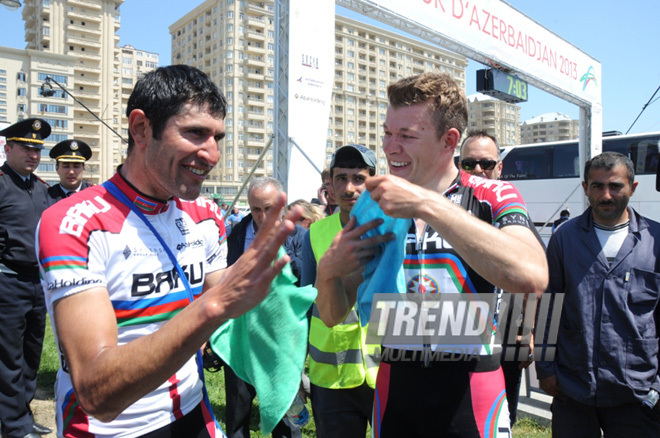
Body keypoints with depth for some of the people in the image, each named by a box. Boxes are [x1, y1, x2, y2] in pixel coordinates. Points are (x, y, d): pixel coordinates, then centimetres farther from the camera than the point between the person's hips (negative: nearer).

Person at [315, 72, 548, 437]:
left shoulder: (493, 197, -6)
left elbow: (532, 278, -28)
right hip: (394, 384, 3)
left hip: (469, 390, -2)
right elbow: (334, 316, 3)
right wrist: (328, 271, -19)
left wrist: (427, 204, -30)